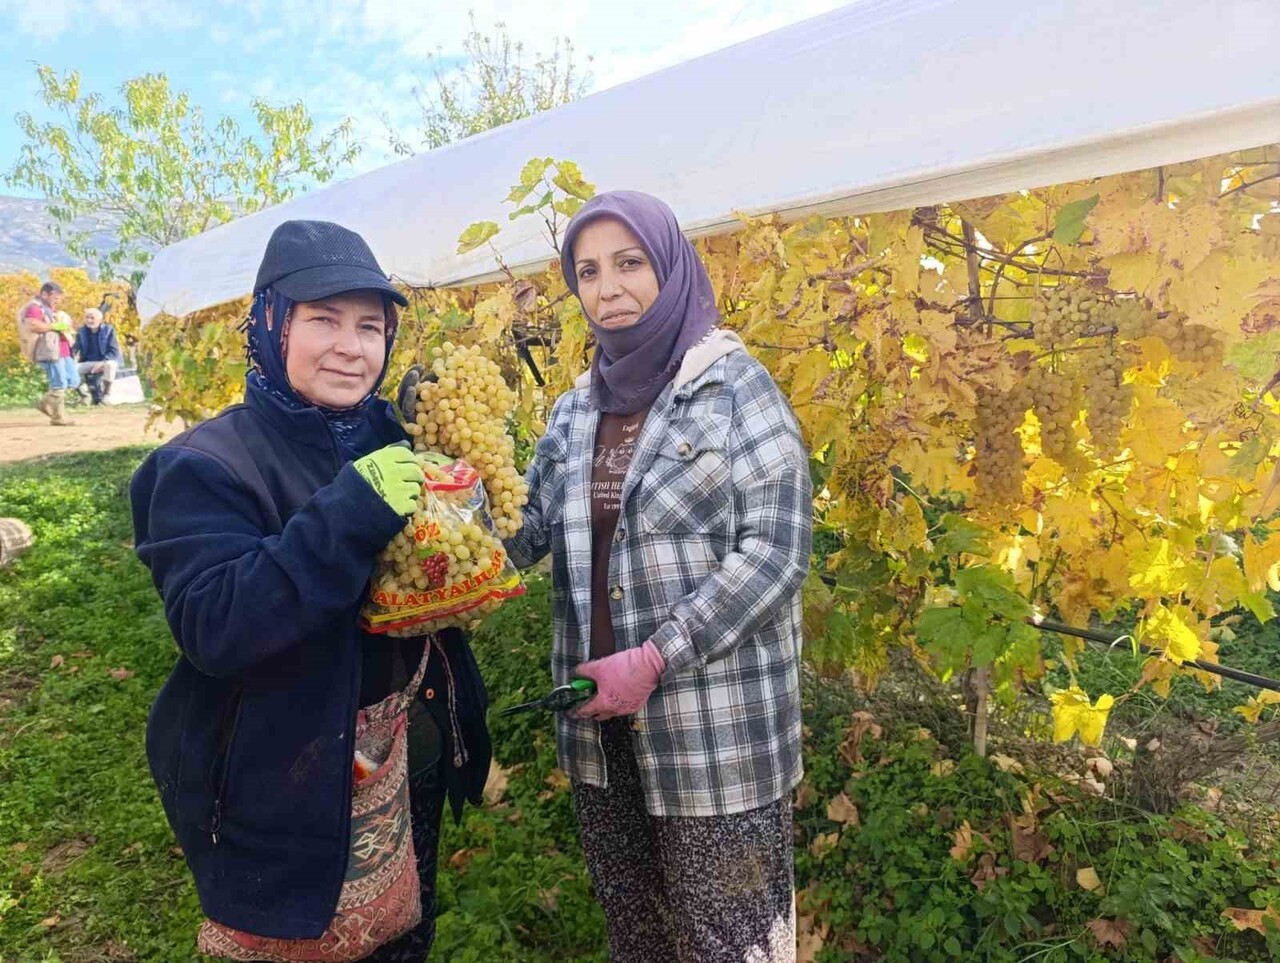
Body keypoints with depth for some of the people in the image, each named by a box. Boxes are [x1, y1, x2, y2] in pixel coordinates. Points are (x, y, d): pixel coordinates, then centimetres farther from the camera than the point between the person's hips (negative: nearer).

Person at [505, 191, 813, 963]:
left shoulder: (736, 385, -7)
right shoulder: (575, 411, 9)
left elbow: (777, 548, -14)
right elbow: (525, 535, 6)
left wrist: (654, 658, -19)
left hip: (717, 726, -5)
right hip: (600, 722, 5)